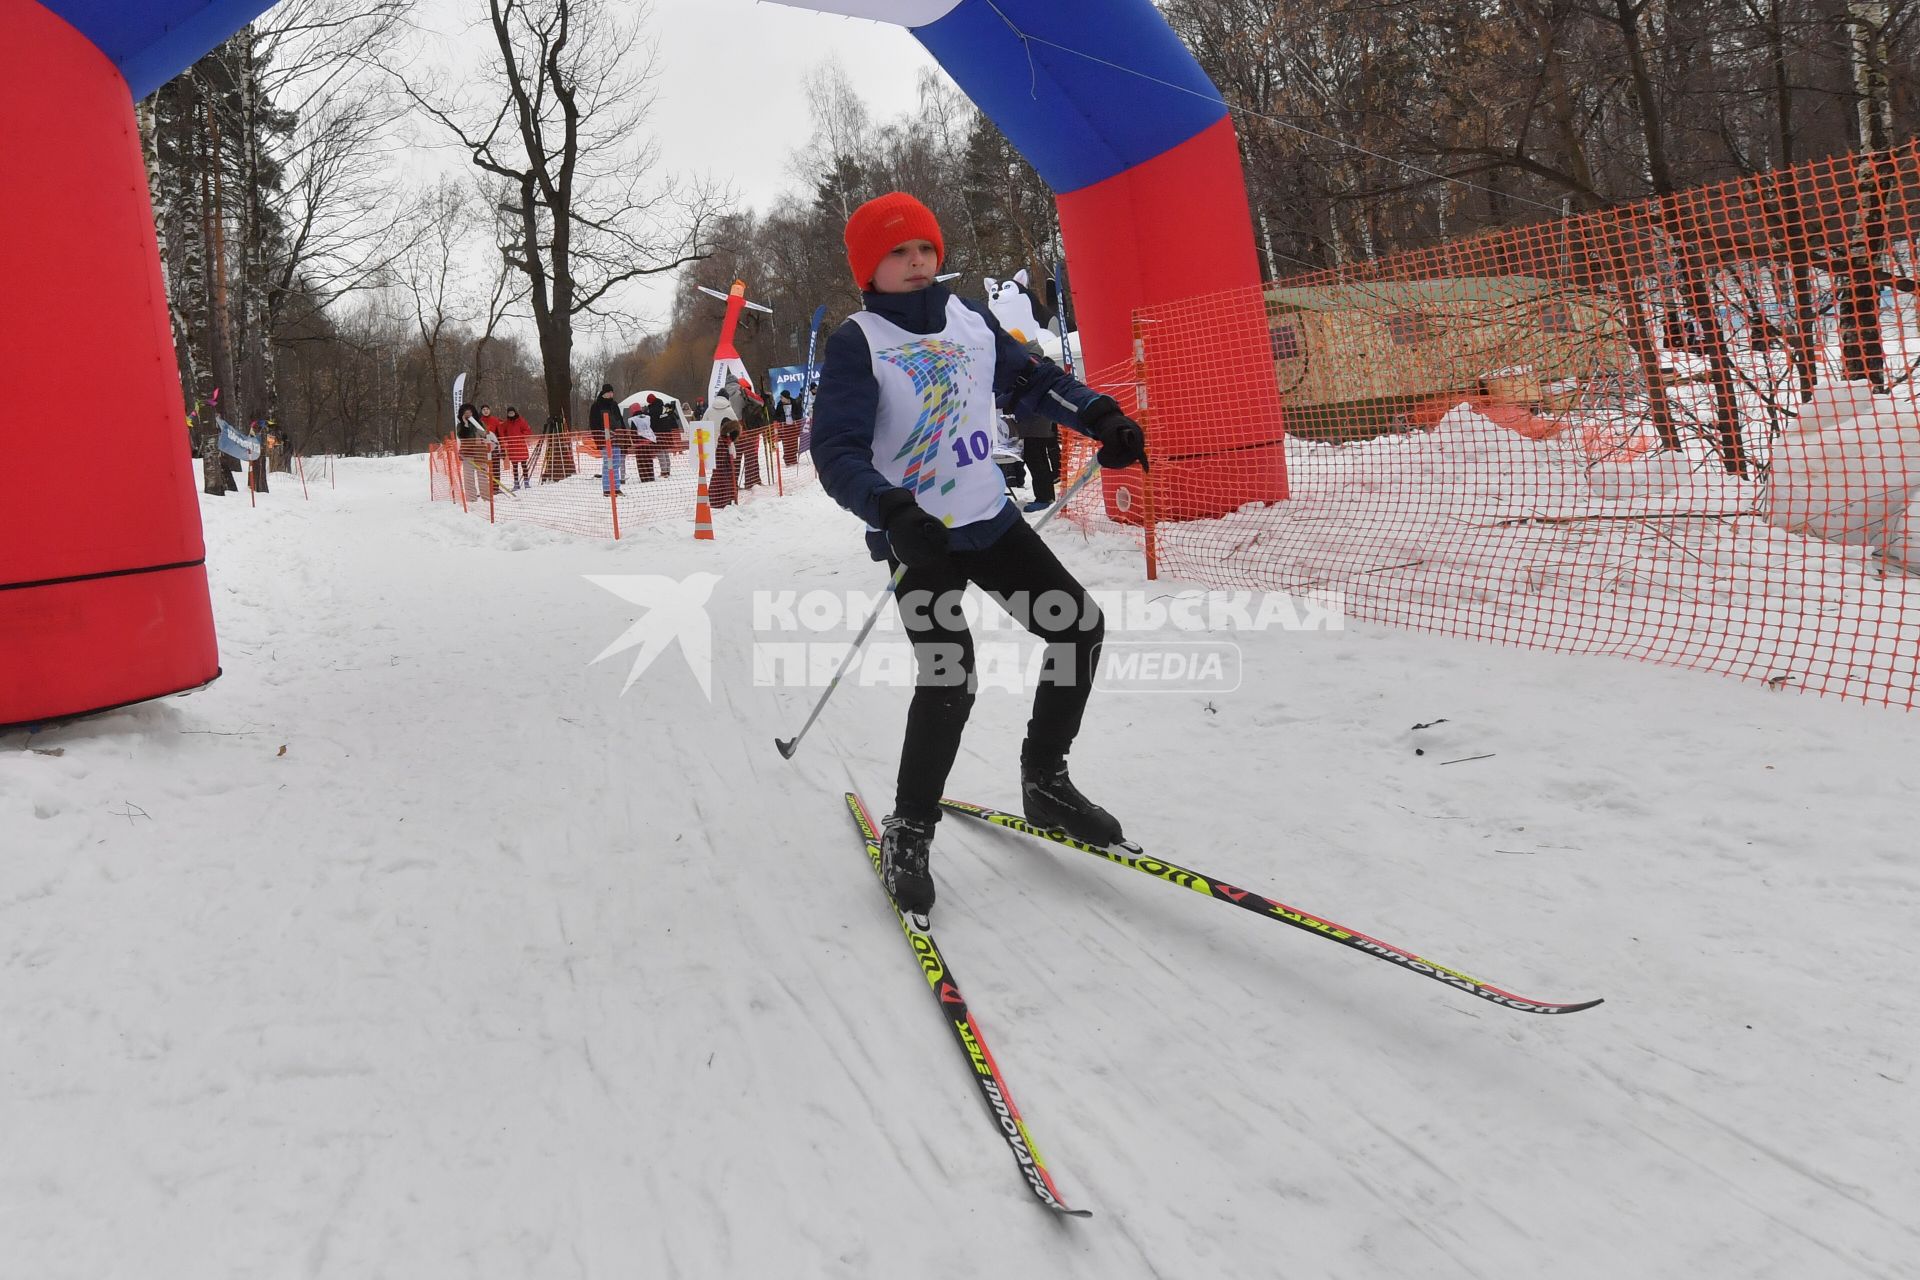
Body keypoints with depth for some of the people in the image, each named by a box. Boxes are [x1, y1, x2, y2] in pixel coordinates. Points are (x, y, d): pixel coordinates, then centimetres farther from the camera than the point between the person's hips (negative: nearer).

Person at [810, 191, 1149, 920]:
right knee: (949, 677, -20)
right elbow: (836, 450, -19)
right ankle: (908, 832, -1)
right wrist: (892, 510, -37)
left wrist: (1100, 417, -4)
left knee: (1080, 626, 4)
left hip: (991, 519, 7)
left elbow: (1031, 380, 14)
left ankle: (1045, 783, 21)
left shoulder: (969, 318, 7)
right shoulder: (857, 342, -10)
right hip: (917, 534, -6)